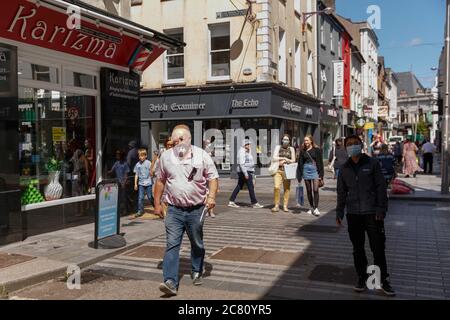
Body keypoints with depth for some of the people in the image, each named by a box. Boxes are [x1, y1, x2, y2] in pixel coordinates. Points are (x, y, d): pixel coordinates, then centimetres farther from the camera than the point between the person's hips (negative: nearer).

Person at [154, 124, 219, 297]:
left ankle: (197, 272, 37)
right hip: (174, 210, 1)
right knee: (172, 245, -8)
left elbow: (213, 177, -3)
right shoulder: (166, 156, 2)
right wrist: (157, 203, 11)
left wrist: (211, 195, -19)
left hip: (196, 210, 0)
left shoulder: (202, 156, -5)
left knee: (197, 244, 15)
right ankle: (171, 282, -9)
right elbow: (160, 180, 11)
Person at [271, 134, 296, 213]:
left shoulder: (291, 149, 13)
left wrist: (283, 161, -6)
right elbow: (274, 158, -1)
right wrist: (285, 158, -6)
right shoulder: (278, 147, 11)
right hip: (278, 170, -1)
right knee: (276, 187, -15)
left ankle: (285, 206, 7)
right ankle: (276, 205, -6)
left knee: (287, 188, -1)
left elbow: (293, 160, 6)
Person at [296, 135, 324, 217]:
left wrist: (321, 175, -4)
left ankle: (316, 208, -7)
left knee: (315, 190, -11)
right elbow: (300, 163, 9)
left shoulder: (316, 150, 0)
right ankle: (312, 207, 20)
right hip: (306, 171, 3)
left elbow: (320, 163, 0)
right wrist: (299, 176, 5)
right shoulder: (303, 151, 7)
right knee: (309, 191, 9)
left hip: (315, 170, -3)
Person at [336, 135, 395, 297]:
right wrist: (339, 212, 8)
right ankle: (362, 278, 22)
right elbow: (341, 192, 13)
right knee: (358, 248, 10)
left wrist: (381, 209, -10)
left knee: (378, 248, 2)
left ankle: (383, 280, 15)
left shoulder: (372, 163, -1)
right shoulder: (345, 168, 8)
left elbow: (381, 187, -3)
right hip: (353, 214, 3)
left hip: (372, 213, -3)